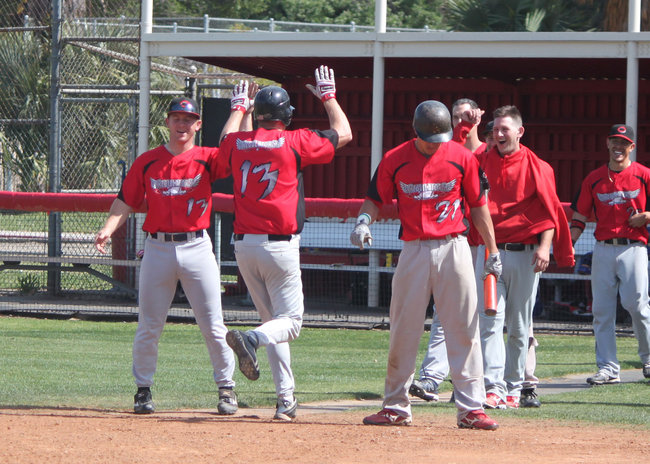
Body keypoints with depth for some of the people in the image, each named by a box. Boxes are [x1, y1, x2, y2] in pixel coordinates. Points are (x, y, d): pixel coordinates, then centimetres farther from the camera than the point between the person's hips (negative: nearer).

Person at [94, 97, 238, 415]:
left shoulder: (207, 159, 1)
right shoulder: (147, 162, 5)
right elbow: (126, 202, 4)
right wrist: (108, 230, -12)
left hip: (197, 248, -1)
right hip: (157, 248, 1)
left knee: (212, 326, 0)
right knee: (149, 326, 4)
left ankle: (226, 388, 12)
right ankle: (143, 388, 16)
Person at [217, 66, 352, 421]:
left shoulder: (237, 144, 5)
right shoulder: (294, 142, -7)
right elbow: (343, 134, 7)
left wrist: (239, 106, 45)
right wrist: (328, 95, 20)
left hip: (244, 244, 5)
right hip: (280, 244, -5)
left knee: (274, 321, 14)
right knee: (290, 322, -1)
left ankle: (286, 399, 8)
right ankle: (251, 339, -33)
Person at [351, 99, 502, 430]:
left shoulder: (462, 158, 0)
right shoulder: (394, 160, 0)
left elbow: (478, 205, 7)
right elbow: (375, 199, 7)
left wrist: (492, 249, 6)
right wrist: (364, 221, -15)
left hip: (453, 248, 0)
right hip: (414, 251, 1)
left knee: (463, 328, -3)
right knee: (403, 330, 3)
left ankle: (471, 408, -2)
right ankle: (396, 408, 12)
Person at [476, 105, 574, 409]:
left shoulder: (537, 167, 2)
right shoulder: (482, 162, 9)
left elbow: (549, 210, -1)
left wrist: (544, 247, -12)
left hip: (525, 255, -1)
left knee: (519, 328, 6)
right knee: (490, 321, -11)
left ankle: (513, 389, 14)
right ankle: (494, 388, -17)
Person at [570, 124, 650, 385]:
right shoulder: (594, 179, 11)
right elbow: (580, 216, 12)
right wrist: (568, 244, -1)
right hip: (603, 250, 3)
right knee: (601, 309, -1)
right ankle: (608, 369, 3)